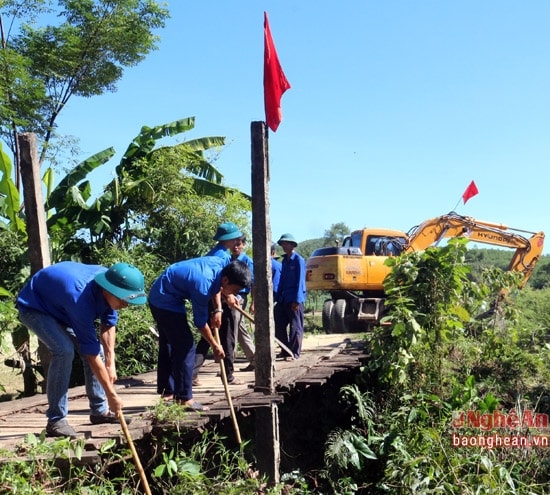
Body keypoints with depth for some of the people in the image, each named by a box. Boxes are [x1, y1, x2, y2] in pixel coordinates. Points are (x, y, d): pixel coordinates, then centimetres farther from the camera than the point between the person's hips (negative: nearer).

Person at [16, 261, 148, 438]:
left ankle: (99, 410, 11)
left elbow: (108, 324, -6)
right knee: (65, 350, -28)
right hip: (34, 307, -8)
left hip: (61, 307, 8)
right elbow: (91, 355, -36)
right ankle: (56, 420, -17)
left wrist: (110, 364, -12)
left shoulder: (111, 281, -21)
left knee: (97, 348, -1)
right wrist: (111, 395, -29)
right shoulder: (82, 299, -42)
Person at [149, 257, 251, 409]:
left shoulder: (223, 264, -11)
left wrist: (217, 310, -1)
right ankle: (184, 398, -6)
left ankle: (166, 391, 23)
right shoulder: (203, 285, -32)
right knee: (185, 346, -10)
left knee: (168, 346, 14)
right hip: (166, 301, -10)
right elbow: (200, 322, -18)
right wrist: (215, 346, -5)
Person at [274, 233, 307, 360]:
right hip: (283, 299, 8)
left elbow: (300, 281, -13)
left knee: (295, 326, 0)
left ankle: (294, 352, 6)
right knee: (279, 325, 8)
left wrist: (297, 300, -18)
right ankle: (285, 350, 20)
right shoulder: (284, 260, 15)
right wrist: (278, 297, 13)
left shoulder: (298, 260, -7)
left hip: (294, 299, -8)